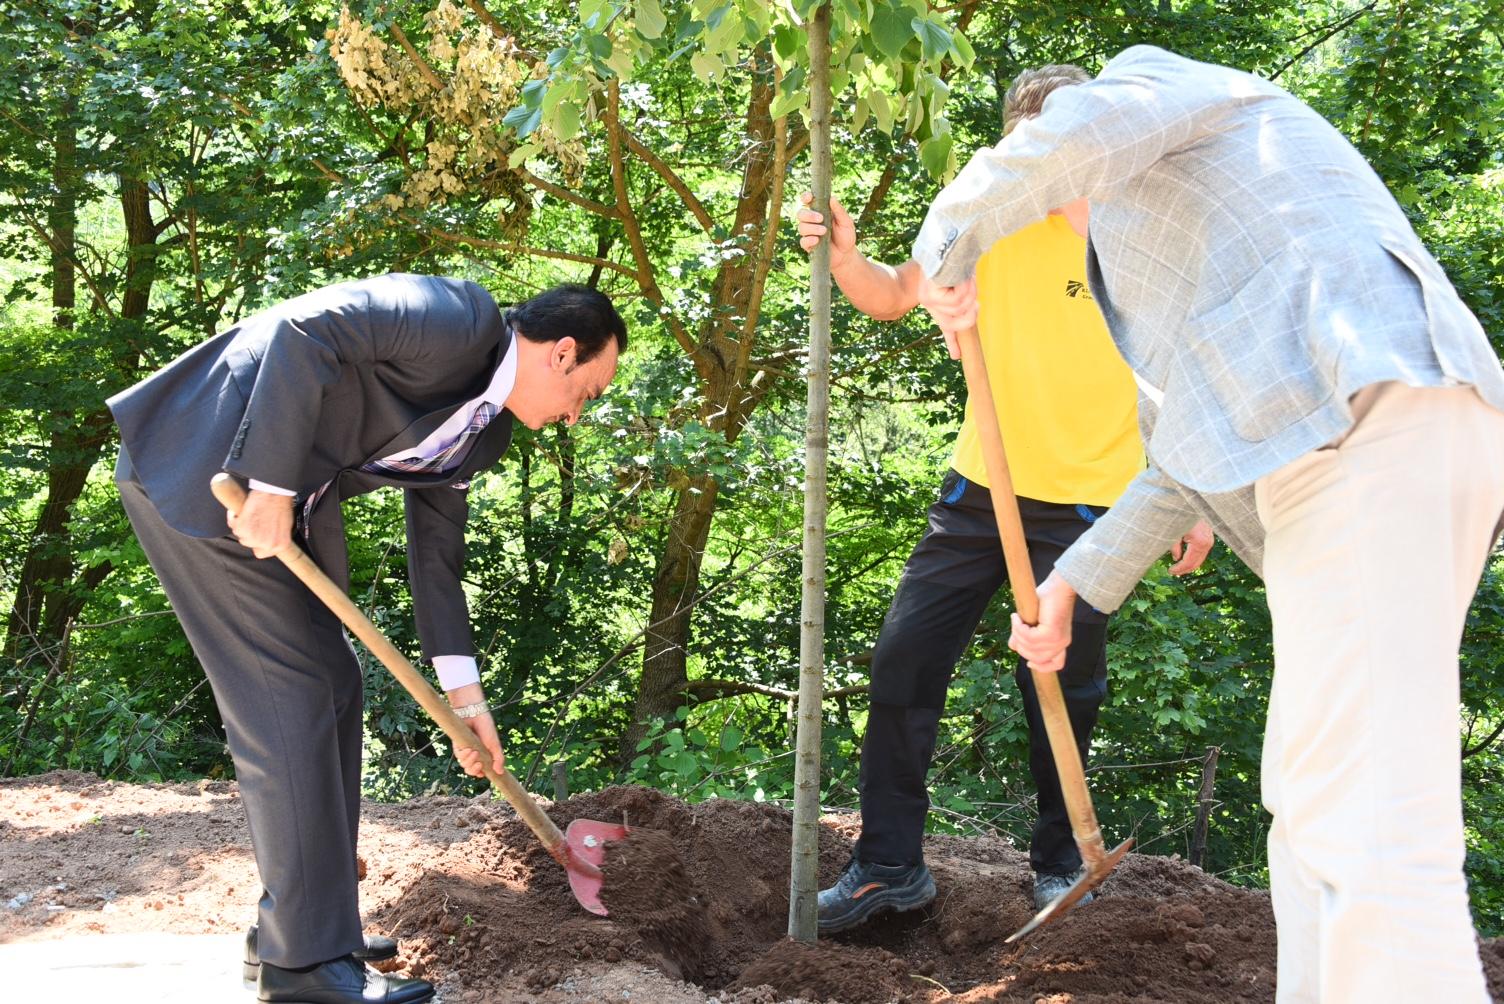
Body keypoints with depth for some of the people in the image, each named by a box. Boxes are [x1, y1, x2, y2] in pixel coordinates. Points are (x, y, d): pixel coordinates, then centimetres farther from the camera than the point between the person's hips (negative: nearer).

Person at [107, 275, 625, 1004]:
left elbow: (436, 548, 16)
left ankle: (294, 923, 23)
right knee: (289, 696, -9)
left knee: (331, 689, 12)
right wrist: (272, 485, -27)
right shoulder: (461, 319, -16)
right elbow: (304, 329, -27)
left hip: (281, 492, 10)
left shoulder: (482, 426, 12)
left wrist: (464, 695, 14)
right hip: (202, 470, -10)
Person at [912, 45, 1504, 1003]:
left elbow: (1073, 141, -14)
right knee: (1313, 806, 13)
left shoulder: (1157, 78, 13)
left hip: (1370, 427, -10)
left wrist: (949, 248, 2)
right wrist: (1071, 584, 36)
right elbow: (1191, 459, 36)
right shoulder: (1147, 235, 38)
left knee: (1367, 832, -17)